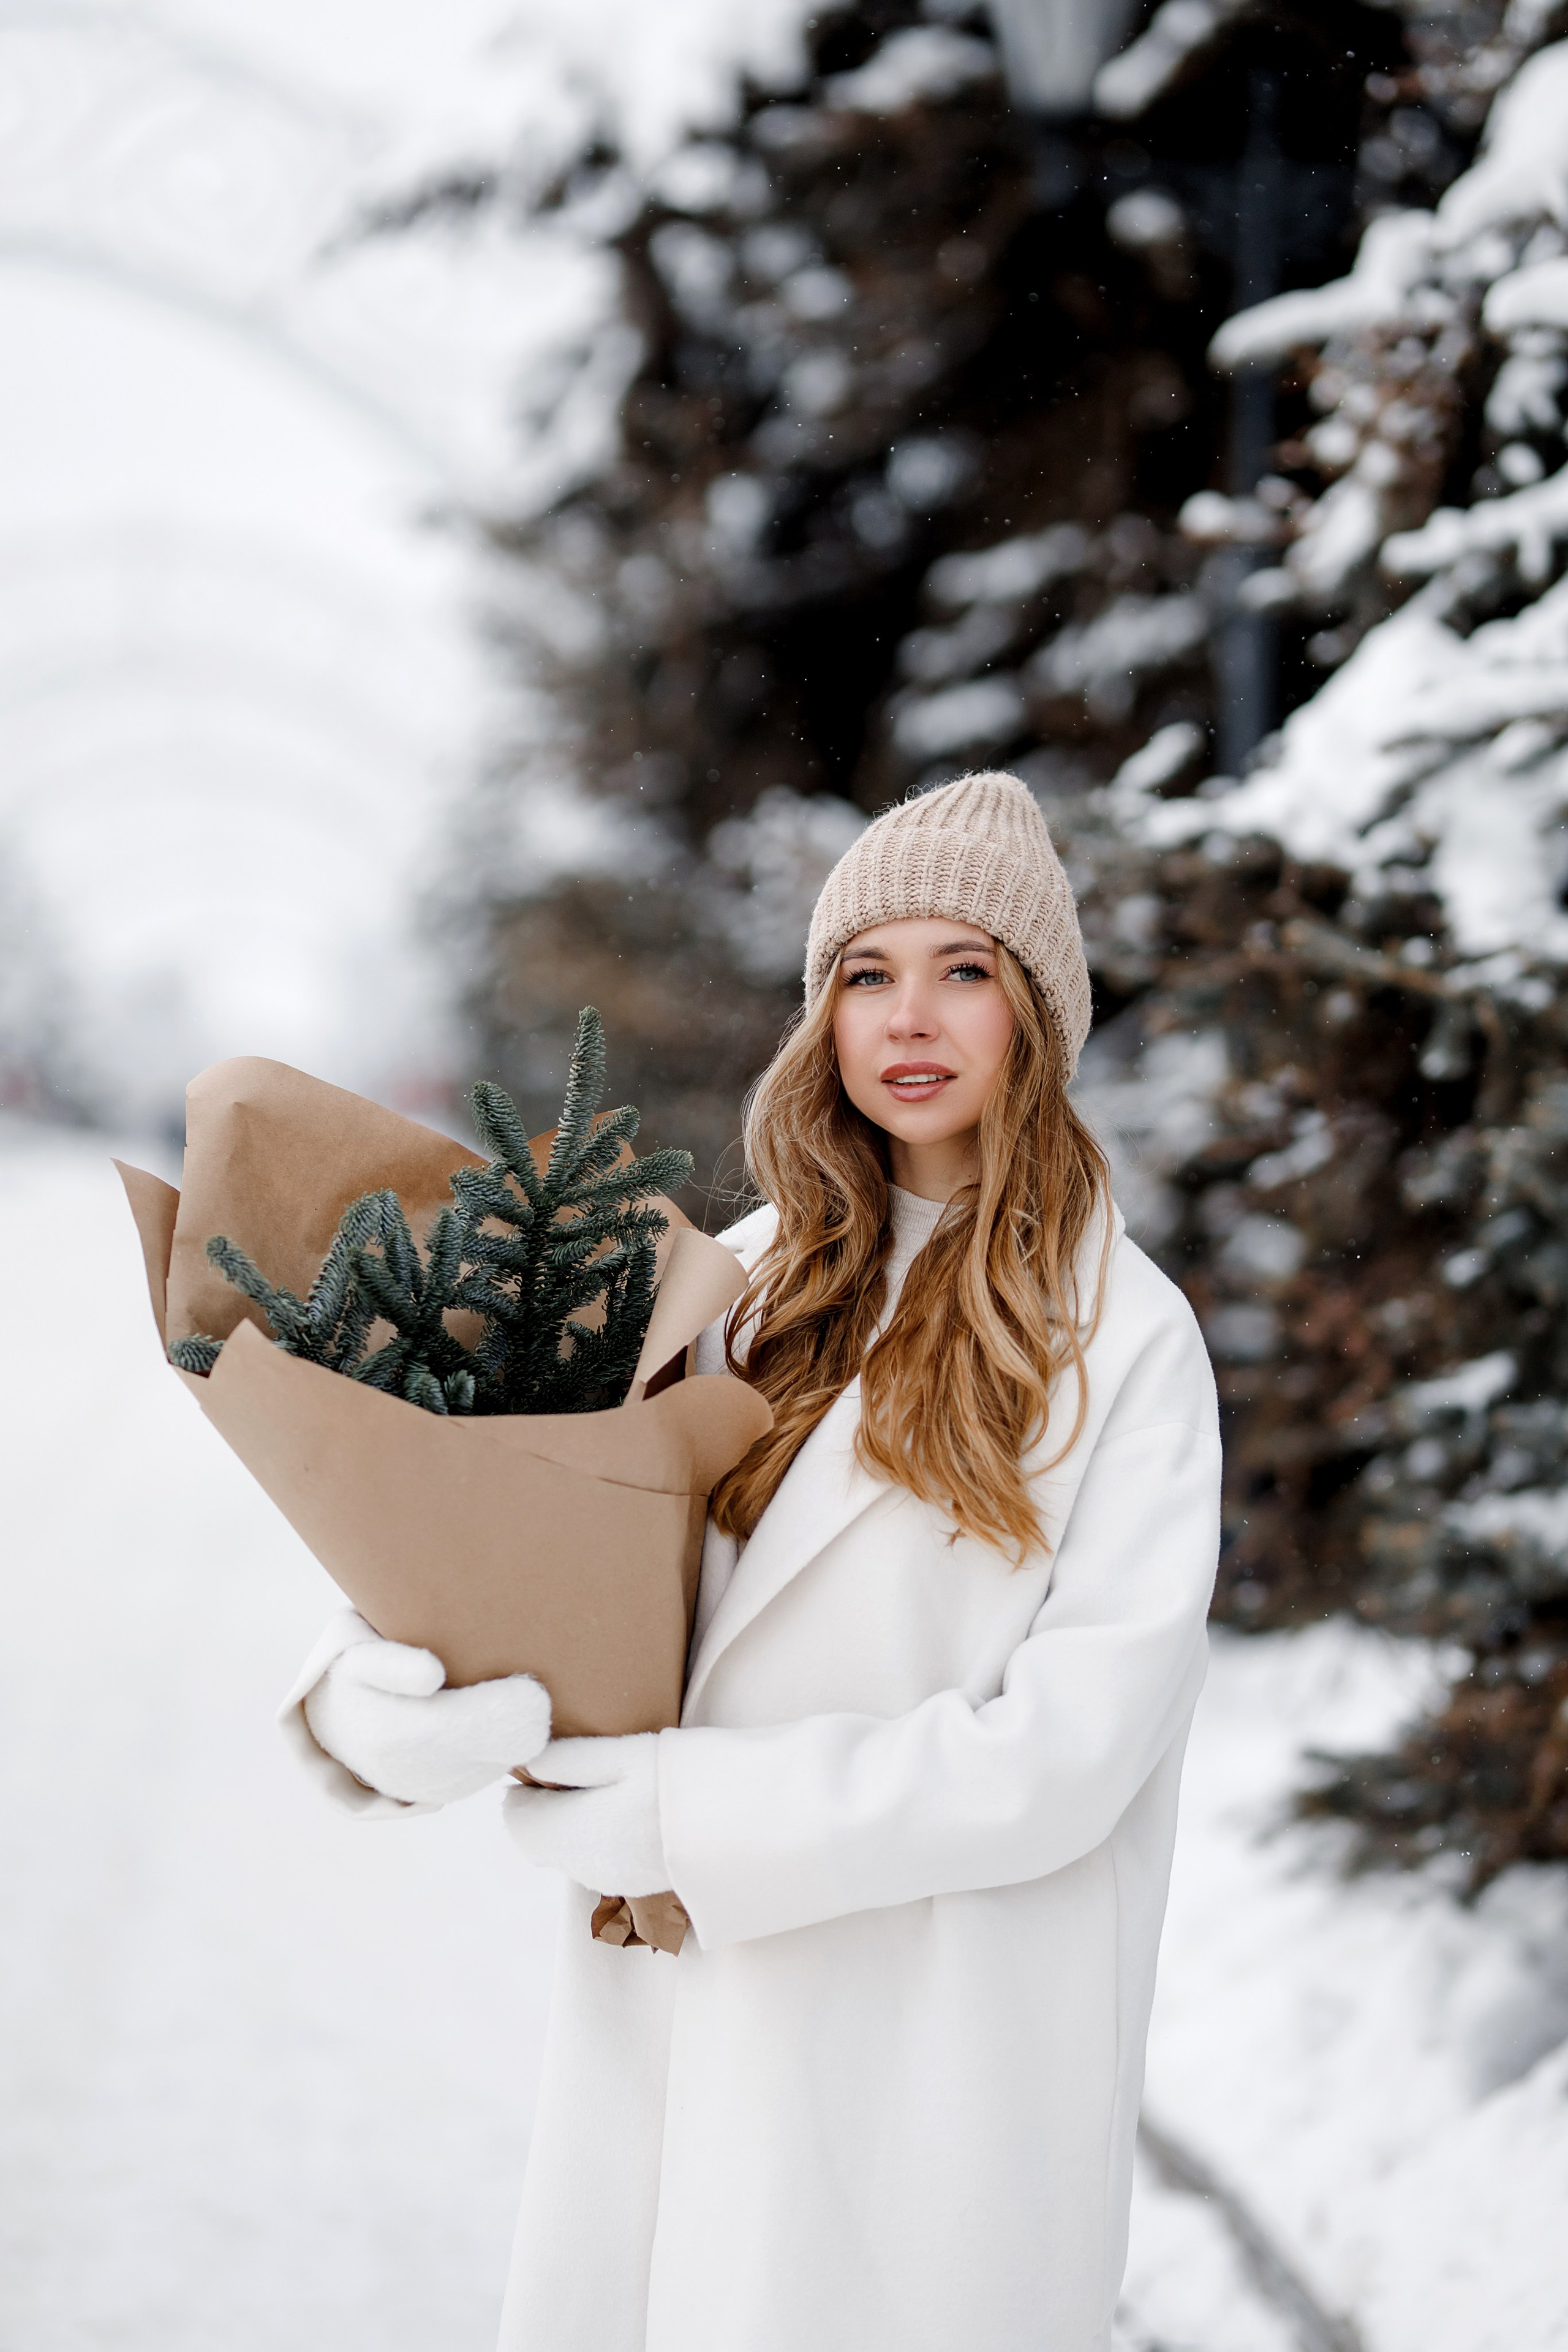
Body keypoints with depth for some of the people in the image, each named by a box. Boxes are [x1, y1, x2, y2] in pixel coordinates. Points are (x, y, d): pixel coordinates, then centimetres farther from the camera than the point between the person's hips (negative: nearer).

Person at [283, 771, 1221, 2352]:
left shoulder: (1120, 1339, -8)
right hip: (672, 2027, 4)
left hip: (937, 2051, -4)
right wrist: (369, 1699, -16)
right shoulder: (738, 1287, 6)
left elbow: (1074, 1739, -14)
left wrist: (701, 1812, -18)